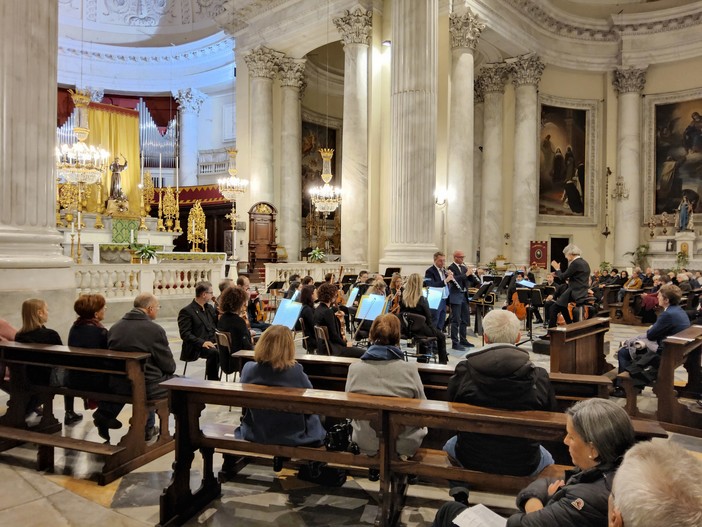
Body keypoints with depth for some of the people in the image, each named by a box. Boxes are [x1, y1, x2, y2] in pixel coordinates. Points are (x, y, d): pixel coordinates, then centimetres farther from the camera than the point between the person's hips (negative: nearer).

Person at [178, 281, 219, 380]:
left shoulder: (210, 308, 19)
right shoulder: (186, 311, -5)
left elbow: (217, 325, 21)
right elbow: (185, 334, -13)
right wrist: (202, 342, -26)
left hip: (213, 343, 6)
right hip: (196, 348, -6)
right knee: (214, 352, -34)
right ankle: (212, 381, -21)